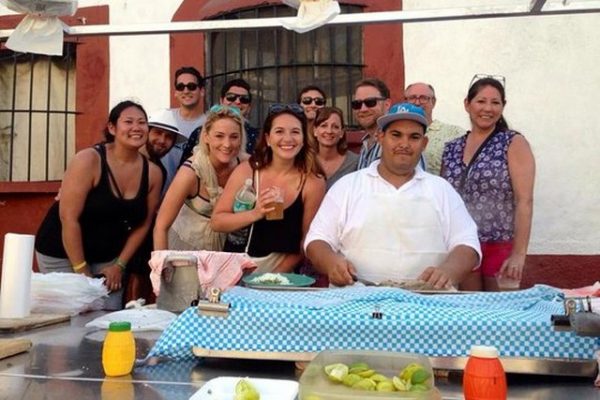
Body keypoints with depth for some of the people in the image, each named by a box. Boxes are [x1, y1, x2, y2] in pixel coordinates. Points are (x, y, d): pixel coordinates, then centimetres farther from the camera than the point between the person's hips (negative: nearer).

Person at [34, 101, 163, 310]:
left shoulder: (152, 173, -6)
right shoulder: (88, 160, -19)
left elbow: (142, 224, 3)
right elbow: (68, 218, -20)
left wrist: (119, 265, -2)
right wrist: (81, 270, -19)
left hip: (108, 257, 4)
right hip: (63, 253, -4)